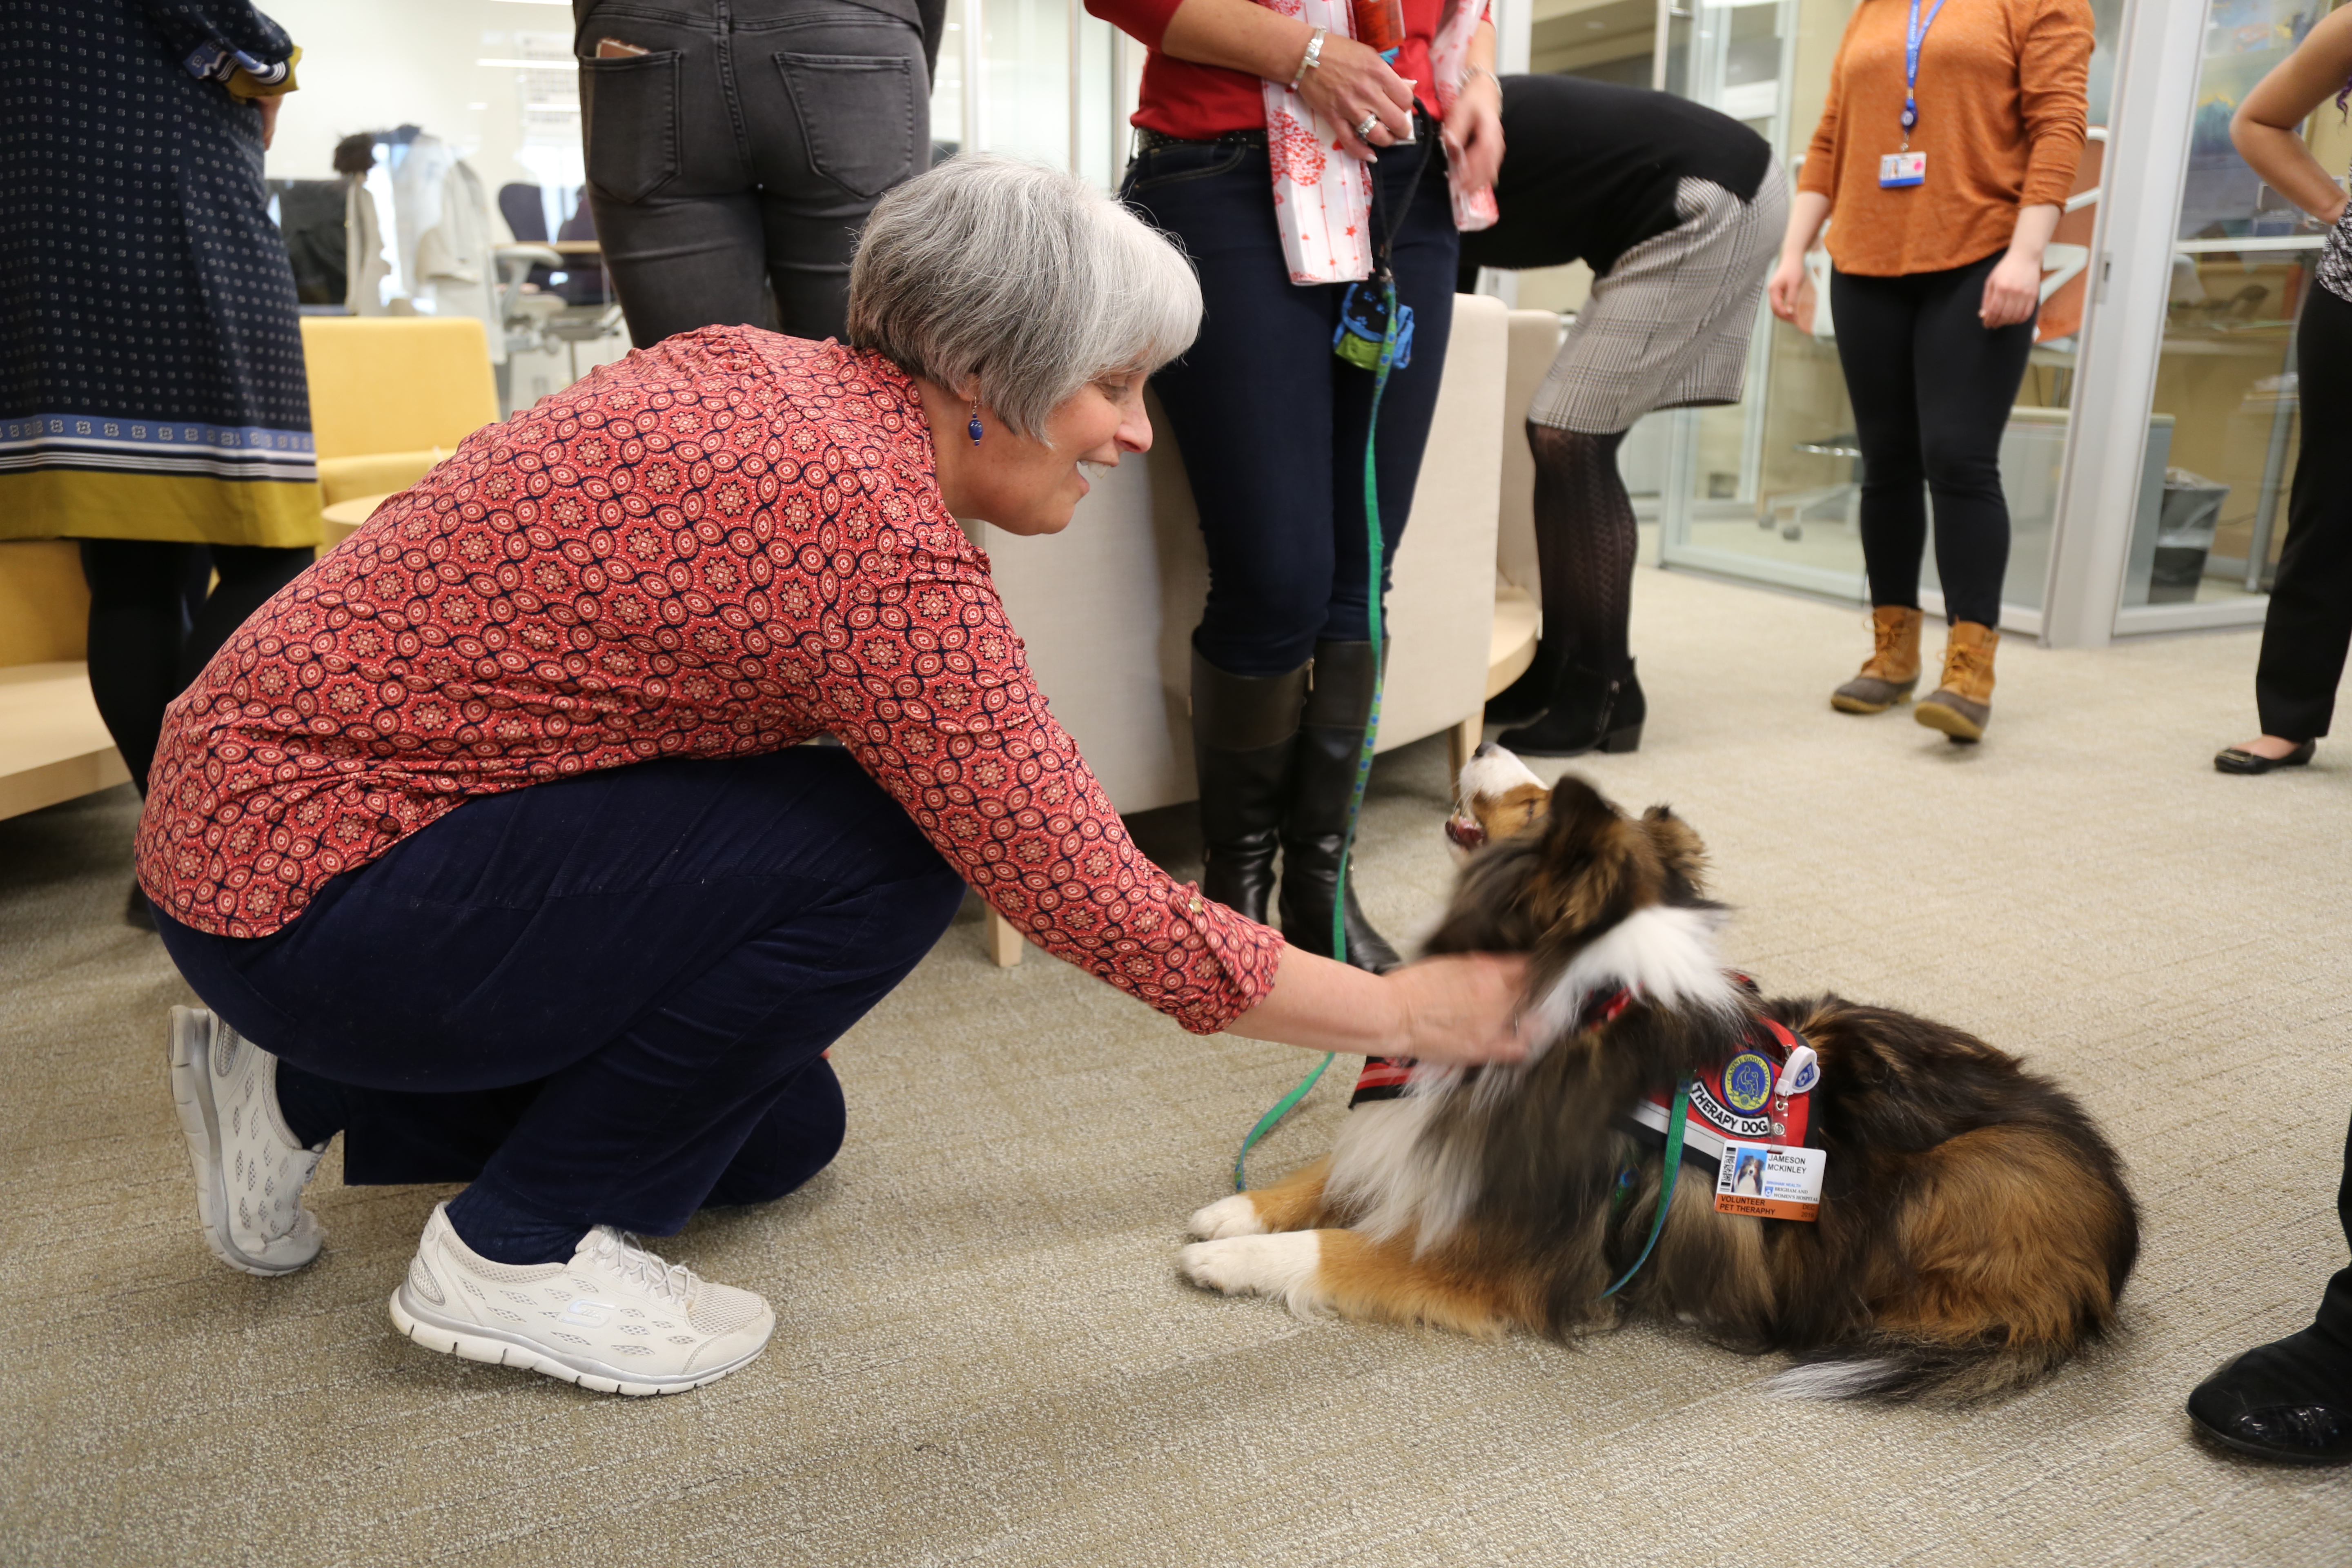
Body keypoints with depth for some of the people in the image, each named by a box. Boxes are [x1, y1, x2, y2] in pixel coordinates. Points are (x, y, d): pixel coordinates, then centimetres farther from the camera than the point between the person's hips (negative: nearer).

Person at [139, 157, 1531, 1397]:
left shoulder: (758, 366, -1)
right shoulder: (884, 549, -27)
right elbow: (1099, 903, -23)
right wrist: (1411, 1015, -9)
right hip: (304, 889, -9)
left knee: (780, 1137, 14)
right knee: (882, 854, -22)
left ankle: (315, 1094, 21)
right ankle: (515, 1252, -6)